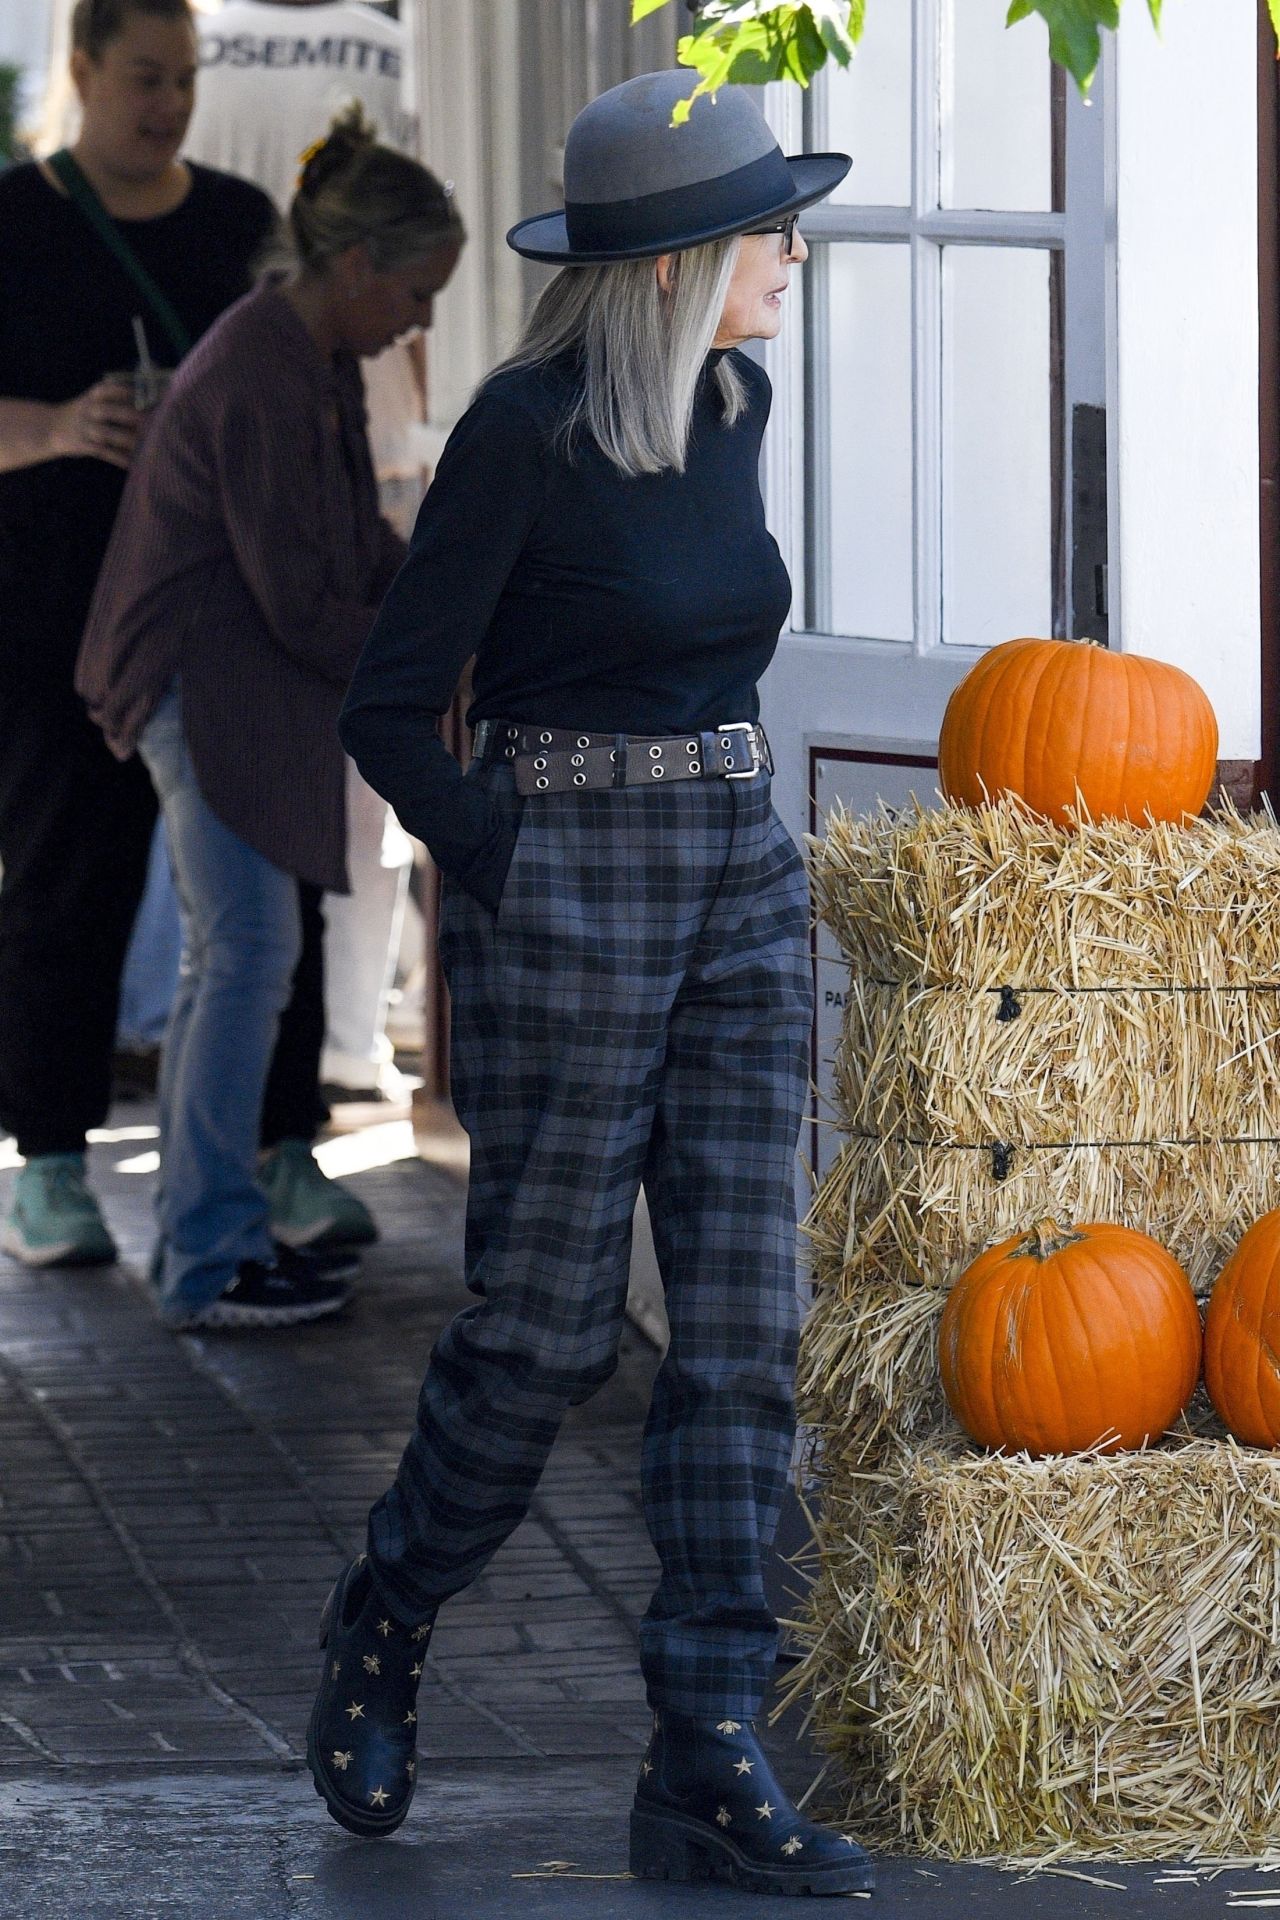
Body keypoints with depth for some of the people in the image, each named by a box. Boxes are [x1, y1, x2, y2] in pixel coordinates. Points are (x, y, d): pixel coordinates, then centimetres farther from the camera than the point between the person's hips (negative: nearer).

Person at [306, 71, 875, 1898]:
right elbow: (390, 706, -10)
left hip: (740, 888, 7)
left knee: (743, 1318, 0)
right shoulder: (523, 431, -14)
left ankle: (709, 1762, 1)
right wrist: (516, 882, -12)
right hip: (562, 883, -7)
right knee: (548, 1322, 0)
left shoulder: (735, 406, 7)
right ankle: (380, 1640, 26)